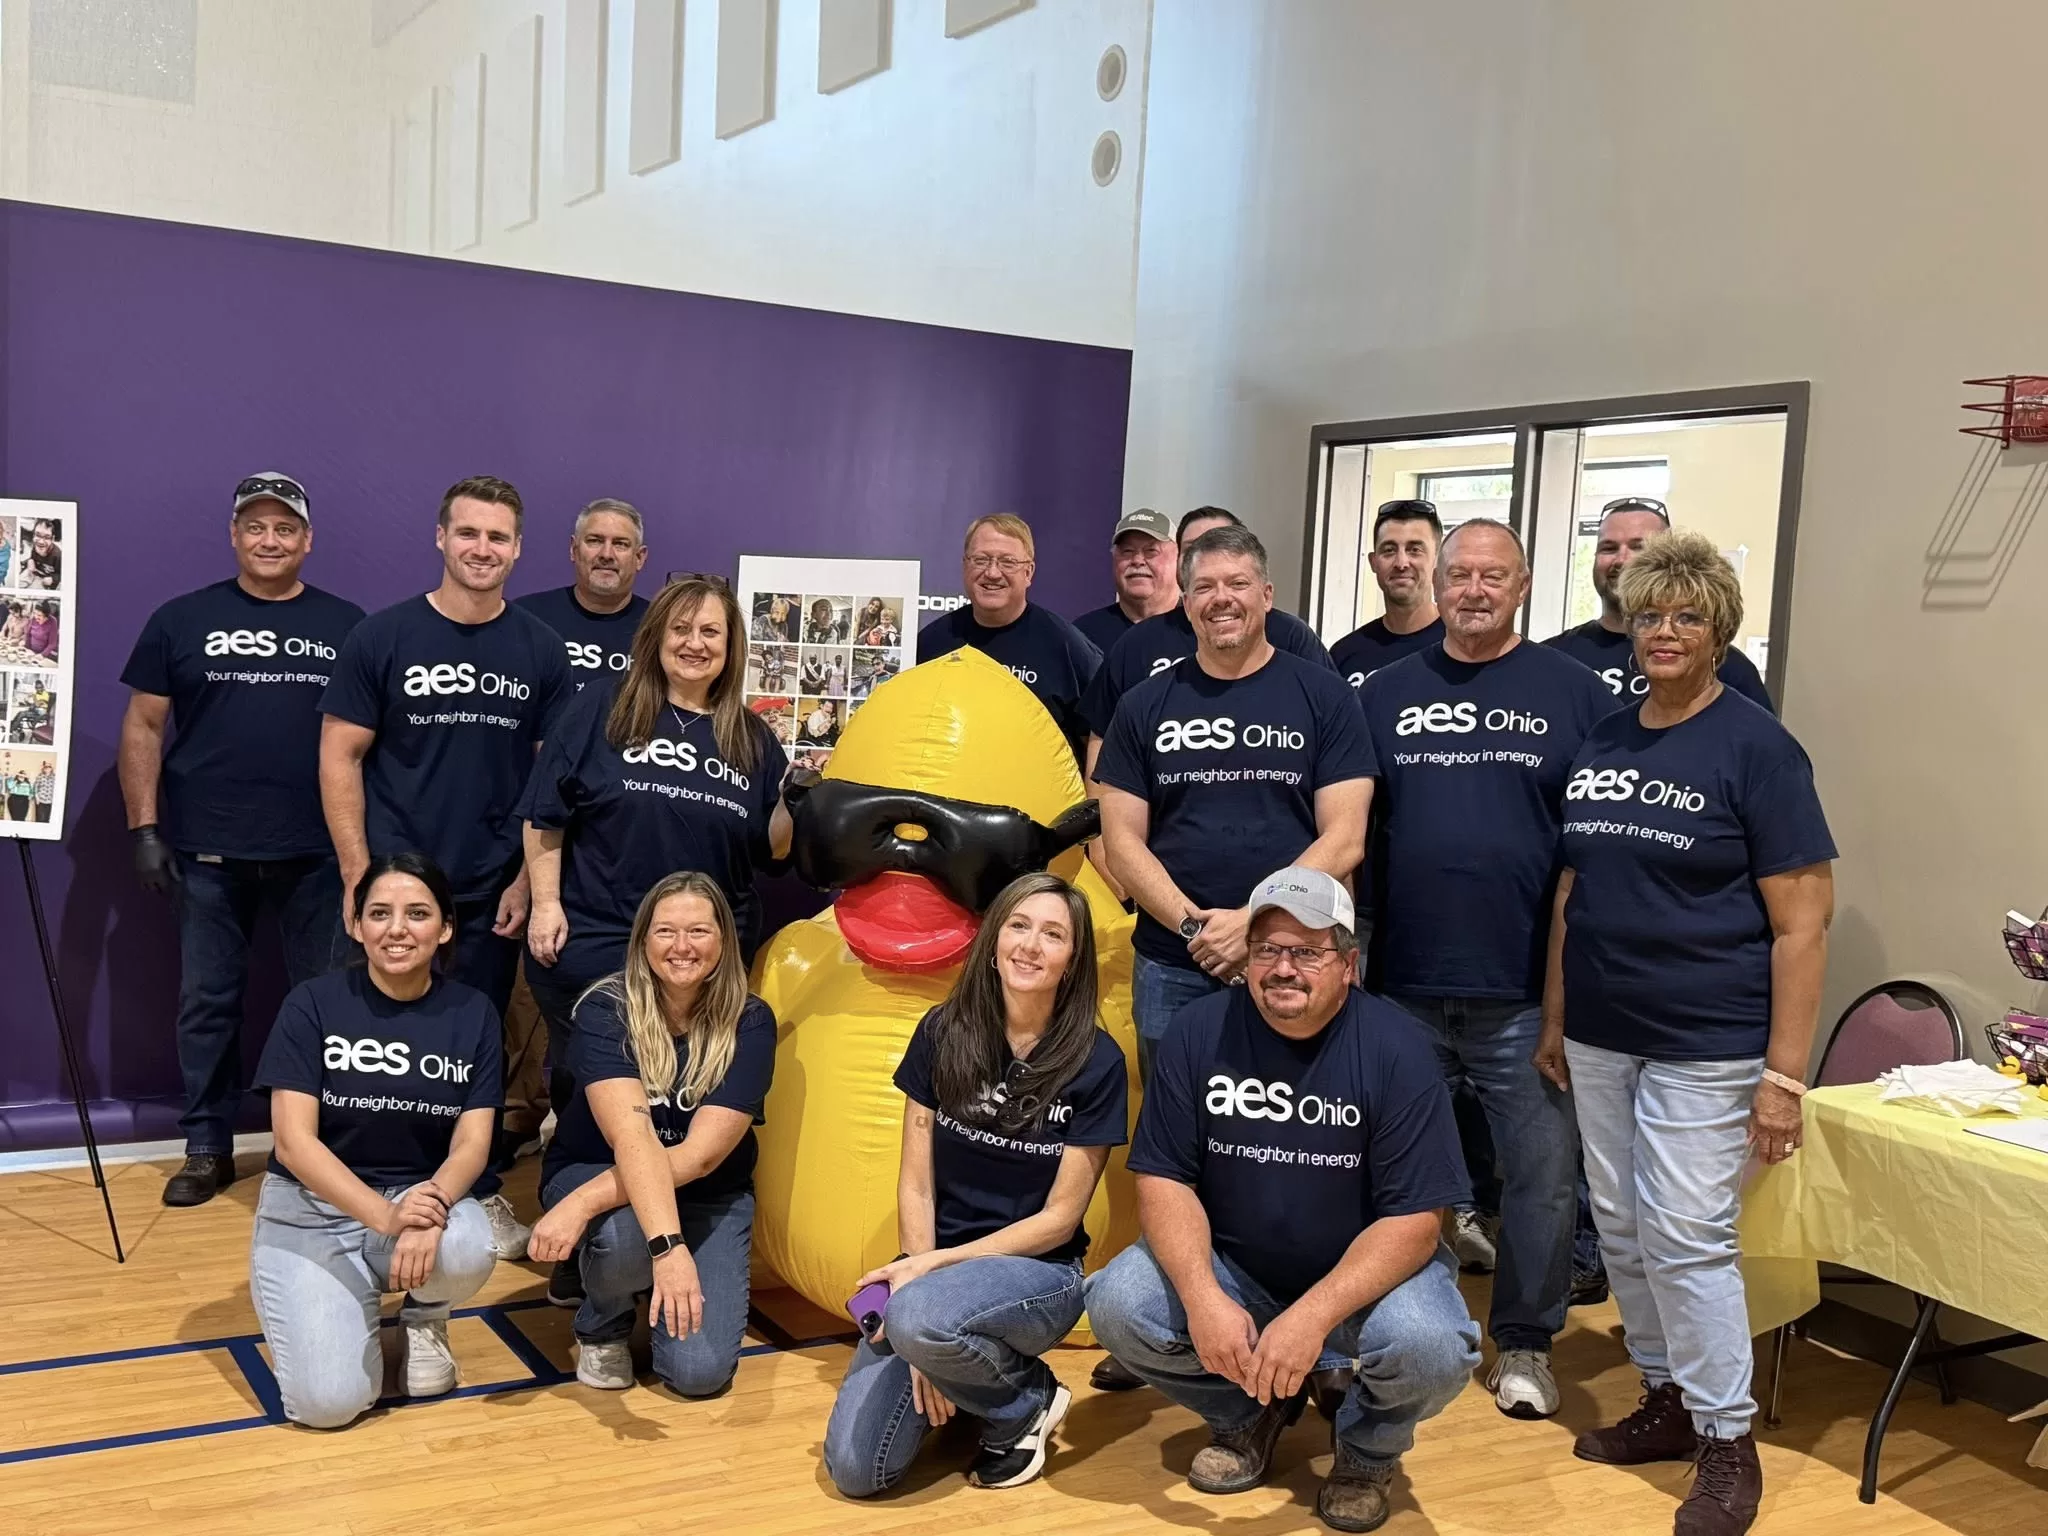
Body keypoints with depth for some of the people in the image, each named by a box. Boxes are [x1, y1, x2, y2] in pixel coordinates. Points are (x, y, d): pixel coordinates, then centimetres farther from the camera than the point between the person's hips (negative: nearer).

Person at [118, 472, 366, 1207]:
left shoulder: (346, 625, 6)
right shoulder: (182, 619, 5)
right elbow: (143, 726, 6)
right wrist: (144, 827, -2)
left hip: (319, 851, 0)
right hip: (208, 851, 0)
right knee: (207, 1001, 7)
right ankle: (207, 1148, 19)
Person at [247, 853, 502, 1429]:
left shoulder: (472, 1013, -2)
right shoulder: (313, 1004, -10)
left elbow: (473, 1141, -8)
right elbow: (293, 1140, -16)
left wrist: (431, 1207, -31)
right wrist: (384, 1214, -31)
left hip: (425, 1195, 2)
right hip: (311, 1208, -2)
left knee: (468, 1249, -34)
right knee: (330, 1401, -22)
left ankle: (424, 1318, 3)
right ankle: (353, 1308, 13)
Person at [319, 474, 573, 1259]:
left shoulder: (539, 650, 2)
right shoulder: (382, 637, -3)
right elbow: (339, 758, -3)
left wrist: (530, 878, -2)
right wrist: (359, 877, -8)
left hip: (494, 893, 2)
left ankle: (480, 1191, 26)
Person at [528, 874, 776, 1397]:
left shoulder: (749, 1023, -16)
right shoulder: (605, 1009, -20)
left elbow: (701, 1153, -24)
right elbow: (631, 1138, -34)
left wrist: (585, 1203, -36)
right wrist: (668, 1244, -49)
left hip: (708, 1197, 1)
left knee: (701, 1371, -17)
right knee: (623, 1233, -38)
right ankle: (602, 1326, -1)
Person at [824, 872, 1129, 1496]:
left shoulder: (1096, 1062, -11)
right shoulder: (943, 1032, -3)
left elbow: (1060, 1216, -10)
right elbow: (916, 1184, -1)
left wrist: (935, 1267, -17)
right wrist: (918, 1271, -15)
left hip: (1039, 1273, -3)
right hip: (936, 1264, 3)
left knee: (916, 1319, -37)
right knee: (856, 1470, -14)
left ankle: (1025, 1404, -5)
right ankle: (950, 1377, 16)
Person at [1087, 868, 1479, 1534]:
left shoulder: (1396, 1047, -17)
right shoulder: (1199, 1032, -10)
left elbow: (1412, 1221, -19)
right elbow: (1163, 1179, -8)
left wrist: (1312, 1317, -33)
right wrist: (1203, 1298, -26)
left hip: (1365, 1272, -2)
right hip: (1229, 1265, 3)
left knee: (1433, 1348, -32)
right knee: (1118, 1305, -22)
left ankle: (1367, 1449, 5)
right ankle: (1249, 1412, 9)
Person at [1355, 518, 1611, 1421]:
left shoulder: (1573, 692, 1)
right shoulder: (1387, 691, 8)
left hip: (1527, 990, -2)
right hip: (1404, 983, 2)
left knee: (1540, 1172, 5)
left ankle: (1524, 1342, 22)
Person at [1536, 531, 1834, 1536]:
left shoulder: (1756, 748, -8)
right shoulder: (1601, 743, 8)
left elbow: (1801, 923, -11)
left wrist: (1784, 1073, -14)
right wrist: (1554, 1019, 13)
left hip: (1706, 1044, -6)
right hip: (1600, 1037, 6)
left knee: (1687, 1238, -4)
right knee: (1620, 1228, 12)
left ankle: (1728, 1441, 12)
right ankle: (1666, 1399, 29)